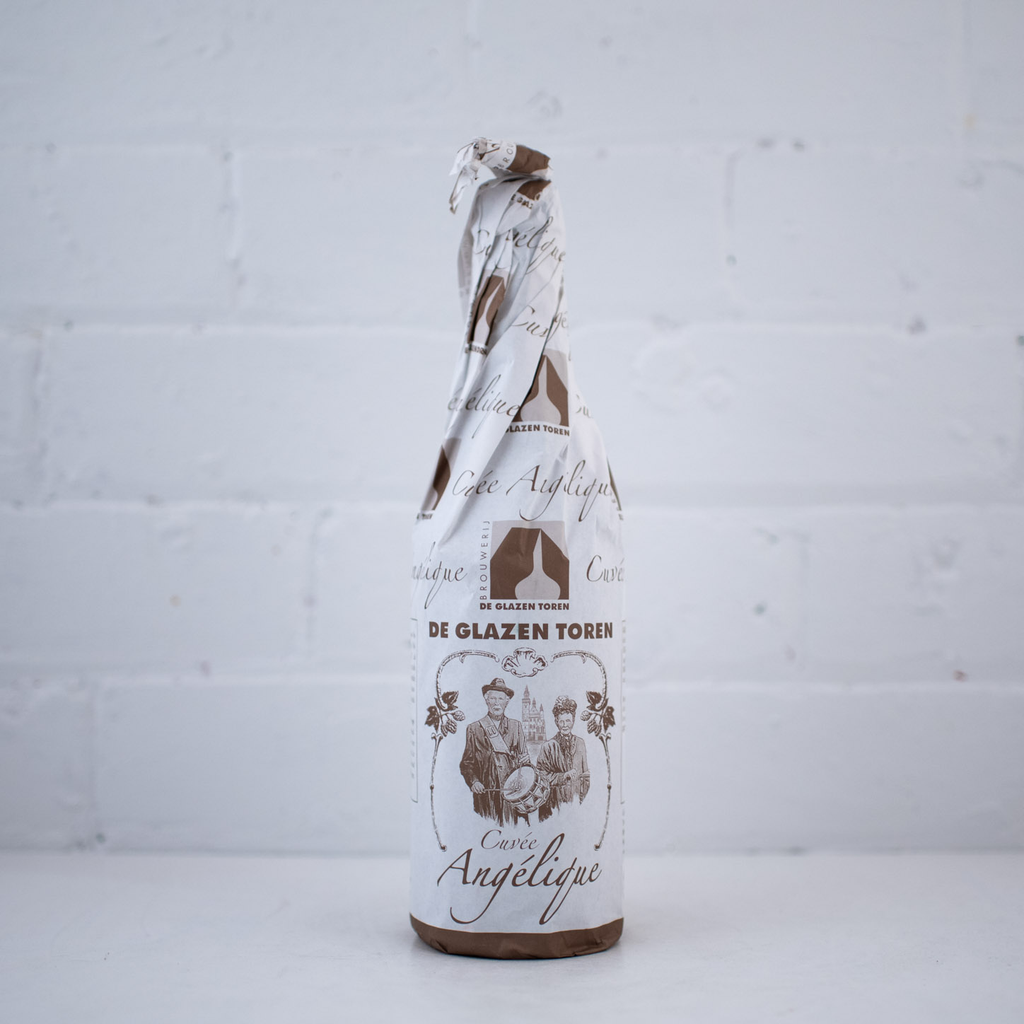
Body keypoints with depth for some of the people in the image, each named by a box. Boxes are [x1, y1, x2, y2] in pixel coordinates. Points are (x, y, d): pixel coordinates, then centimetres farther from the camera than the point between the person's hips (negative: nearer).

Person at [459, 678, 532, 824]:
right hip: (485, 792, -1)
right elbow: (466, 763, 7)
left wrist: (525, 761, -6)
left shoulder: (516, 726, 15)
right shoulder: (474, 729, 9)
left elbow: (523, 757, 16)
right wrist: (473, 781, -10)